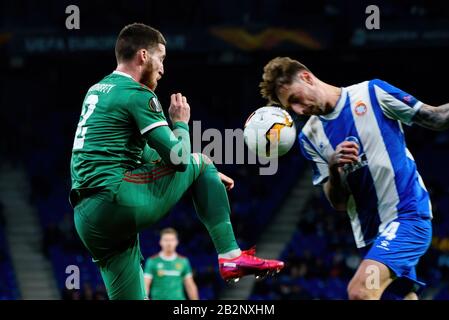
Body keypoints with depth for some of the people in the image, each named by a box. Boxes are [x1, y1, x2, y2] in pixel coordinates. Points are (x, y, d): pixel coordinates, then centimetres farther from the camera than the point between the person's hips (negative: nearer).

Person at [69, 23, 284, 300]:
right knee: (199, 164, 9)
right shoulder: (138, 94, -6)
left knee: (130, 297, 12)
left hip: (88, 219, 8)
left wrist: (204, 173, 30)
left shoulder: (97, 91, 24)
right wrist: (181, 123, 12)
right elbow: (178, 157, -9)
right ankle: (231, 257, 5)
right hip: (118, 201, -8)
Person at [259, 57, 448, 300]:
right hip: (371, 233, 5)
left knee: (359, 291, -24)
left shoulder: (372, 93, -2)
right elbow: (338, 203, 6)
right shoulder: (310, 137, 9)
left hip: (407, 213, -5)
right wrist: (334, 168, -13)